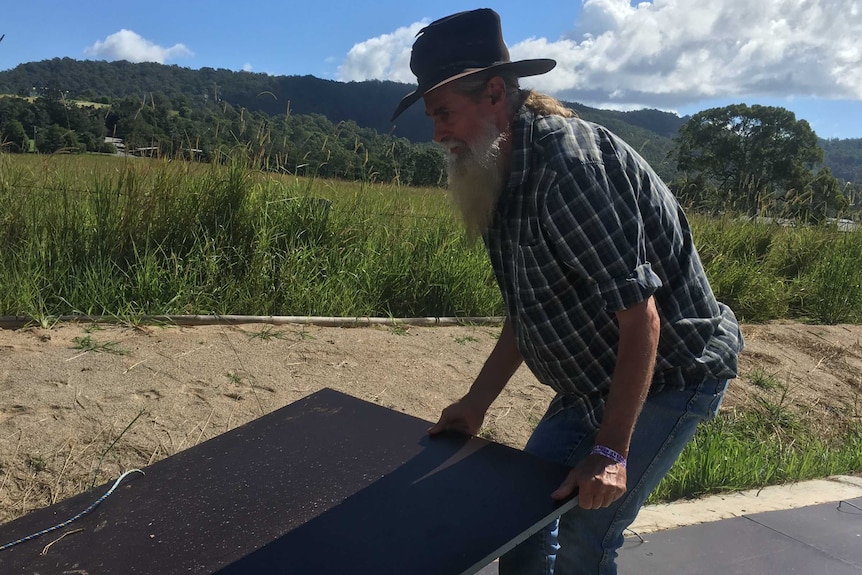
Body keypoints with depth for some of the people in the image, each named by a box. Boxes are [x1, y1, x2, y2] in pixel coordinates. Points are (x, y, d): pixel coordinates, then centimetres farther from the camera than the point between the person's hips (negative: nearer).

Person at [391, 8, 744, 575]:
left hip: (667, 375, -9)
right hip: (594, 380, 9)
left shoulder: (568, 162, -28)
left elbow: (639, 315, -28)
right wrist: (476, 404, 8)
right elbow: (527, 314, 10)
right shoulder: (503, 176, 3)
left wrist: (610, 451, -26)